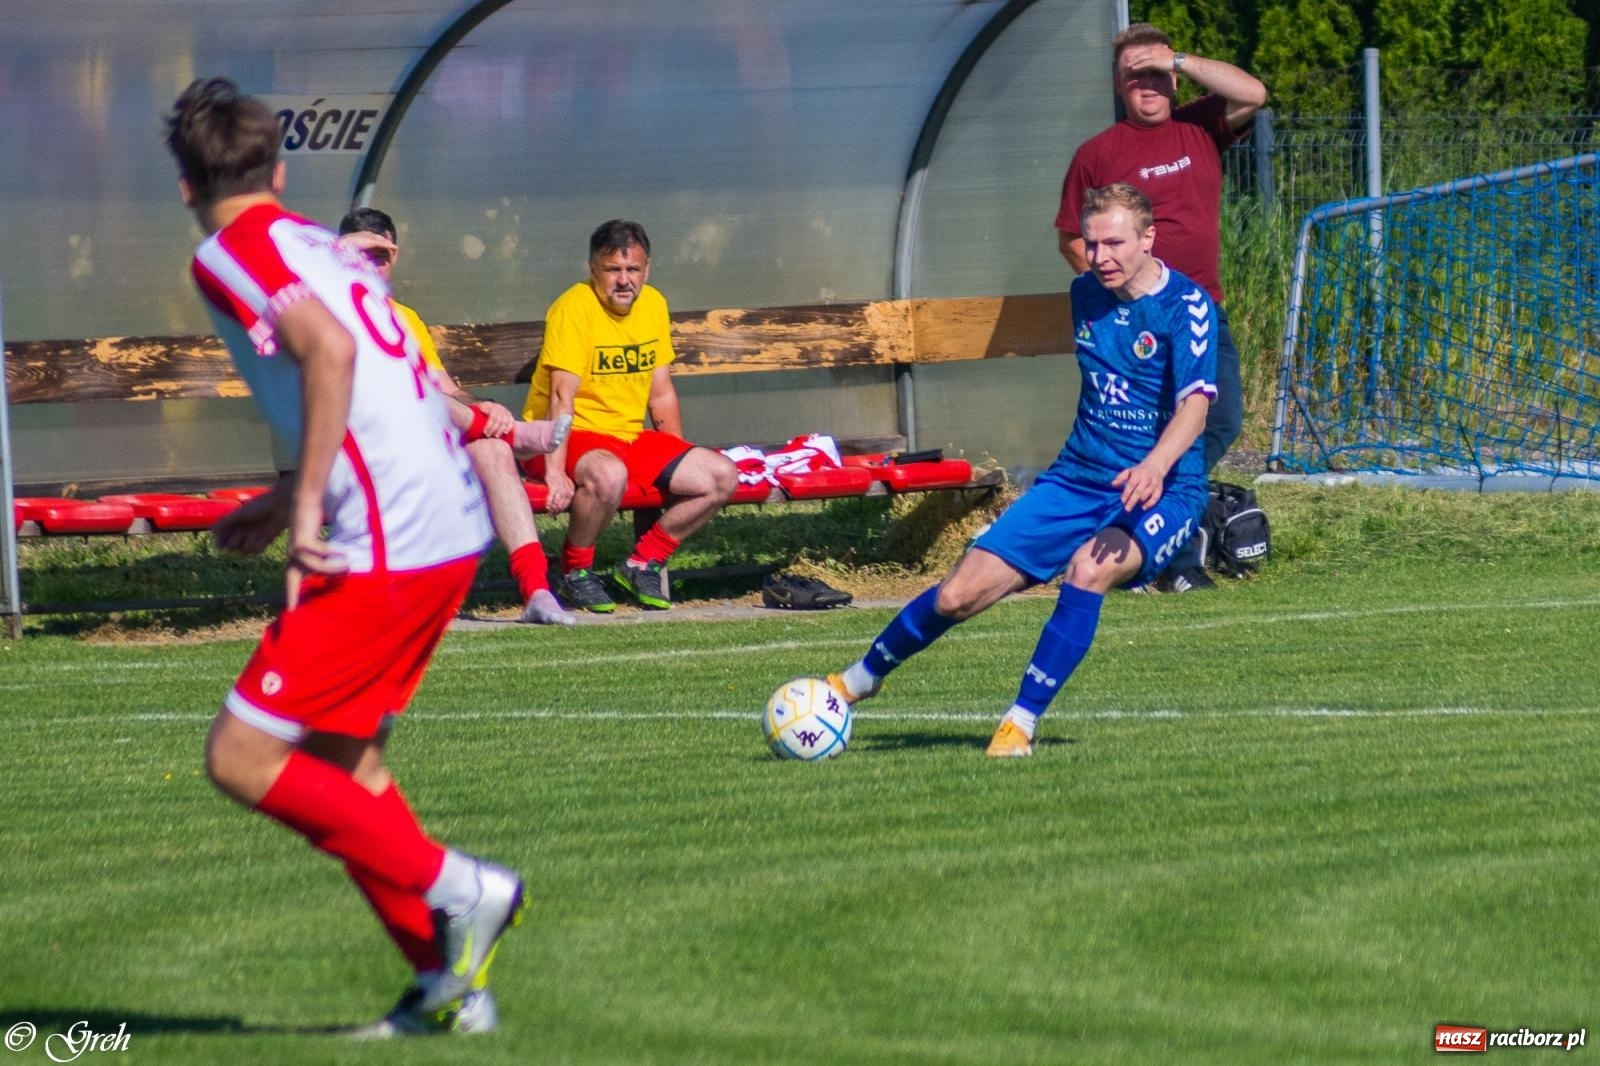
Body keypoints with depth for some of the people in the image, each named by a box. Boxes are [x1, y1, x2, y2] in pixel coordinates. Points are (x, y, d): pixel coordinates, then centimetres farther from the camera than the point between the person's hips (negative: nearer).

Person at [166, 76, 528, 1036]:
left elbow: (329, 350, -22)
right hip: (455, 527, 9)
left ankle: (457, 887, -6)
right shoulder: (321, 246, 21)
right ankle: (448, 981, 15)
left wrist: (307, 506, -20)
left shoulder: (229, 256, -5)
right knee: (341, 758, 17)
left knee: (242, 757, -4)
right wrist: (290, 503, 32)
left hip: (385, 547, -9)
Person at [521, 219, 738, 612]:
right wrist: (556, 473, -30)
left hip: (630, 436, 7)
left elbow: (661, 394, 13)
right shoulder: (574, 307, -15)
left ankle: (642, 564, 8)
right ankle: (575, 572, -13)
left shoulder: (653, 304, 7)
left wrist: (681, 463, 9)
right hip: (572, 437, -7)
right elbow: (562, 397, -22)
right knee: (608, 475, -40)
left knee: (723, 476, -7)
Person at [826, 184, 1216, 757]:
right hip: (1078, 475, 5)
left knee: (1090, 567, -37)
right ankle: (859, 679, 22)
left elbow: (1195, 404, -26)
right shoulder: (1086, 294, 6)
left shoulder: (1186, 305, -14)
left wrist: (1155, 466, -44)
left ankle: (1022, 722, -25)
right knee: (959, 594, -4)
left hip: (1162, 490, -5)